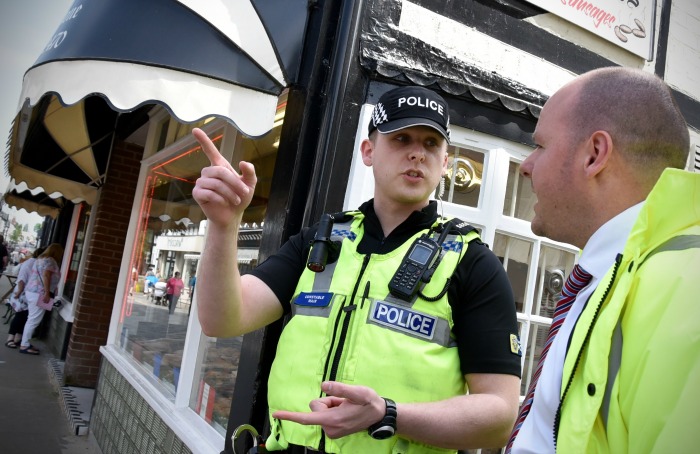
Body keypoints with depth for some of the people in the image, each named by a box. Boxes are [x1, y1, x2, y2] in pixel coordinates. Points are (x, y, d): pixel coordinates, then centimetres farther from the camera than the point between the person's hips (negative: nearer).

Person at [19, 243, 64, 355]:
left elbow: (40, 276, 18)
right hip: (39, 294, -10)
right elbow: (46, 277, -19)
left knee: (31, 319, 14)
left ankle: (25, 343, 17)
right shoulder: (50, 260, -10)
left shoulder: (41, 258, 19)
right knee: (34, 321, -5)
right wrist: (47, 293, -21)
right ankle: (24, 346, -2)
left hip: (31, 291, 10)